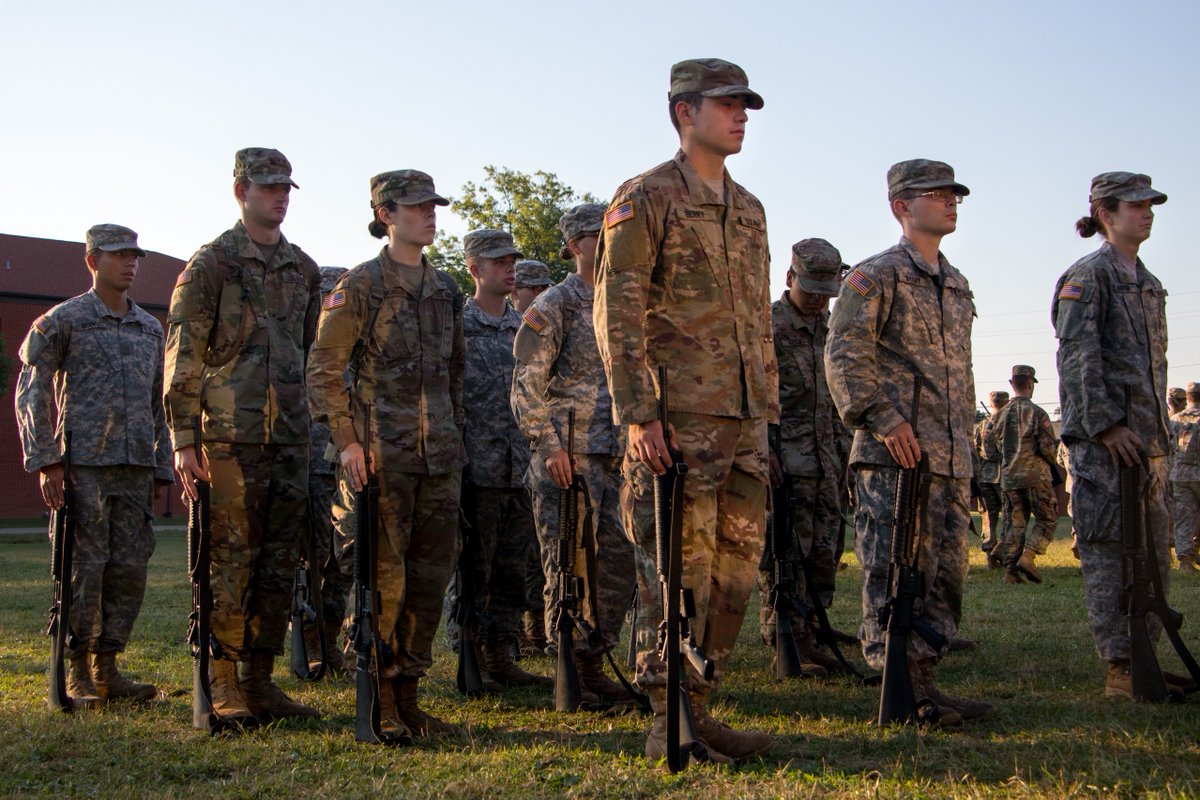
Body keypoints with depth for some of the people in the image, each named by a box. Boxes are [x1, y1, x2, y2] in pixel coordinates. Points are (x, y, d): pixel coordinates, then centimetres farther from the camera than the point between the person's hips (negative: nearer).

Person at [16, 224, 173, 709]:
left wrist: (162, 468, 16)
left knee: (130, 569, 4)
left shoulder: (151, 328, 17)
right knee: (85, 568, -4)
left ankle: (107, 668, 14)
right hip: (83, 465, -5)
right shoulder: (62, 320, 2)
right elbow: (31, 392, -2)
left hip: (137, 468, 5)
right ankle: (77, 673, 8)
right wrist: (44, 461, -9)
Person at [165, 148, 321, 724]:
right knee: (230, 560, -2)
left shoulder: (303, 268, 16)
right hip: (233, 437, -6)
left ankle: (260, 680, 17)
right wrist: (183, 438, -13)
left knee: (280, 562, 8)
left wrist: (315, 426, 19)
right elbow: (182, 356, -7)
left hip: (291, 438, 6)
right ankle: (222, 684, 7)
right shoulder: (212, 263, -3)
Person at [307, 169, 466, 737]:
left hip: (439, 455, 6)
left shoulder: (445, 290, 15)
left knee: (432, 575, 7)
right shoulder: (361, 285, -3)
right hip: (382, 453, -6)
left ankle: (407, 694, 17)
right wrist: (347, 439, -14)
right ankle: (378, 704, 6)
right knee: (383, 577, -5)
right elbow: (323, 366, -7)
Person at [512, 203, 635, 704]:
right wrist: (550, 446, -18)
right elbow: (526, 385, -11)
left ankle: (593, 663, 18)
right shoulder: (553, 306, -5)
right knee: (570, 565, -4)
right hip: (568, 458, -7)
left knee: (619, 560, 7)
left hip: (614, 458, 7)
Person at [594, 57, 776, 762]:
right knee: (680, 572, -5)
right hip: (678, 419, -7)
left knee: (736, 569, 8)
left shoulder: (749, 210, 20)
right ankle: (669, 724, 4)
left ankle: (700, 708, 19)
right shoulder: (646, 198, -3)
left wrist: (767, 408, 18)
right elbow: (616, 313, -10)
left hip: (744, 421, 8)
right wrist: (637, 414, -17)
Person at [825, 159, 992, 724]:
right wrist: (885, 420, -20)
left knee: (947, 572, 9)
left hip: (951, 458, 8)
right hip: (894, 455, -8)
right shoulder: (876, 275, -3)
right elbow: (843, 356, -13)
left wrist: (964, 440, 20)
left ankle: (922, 675, 17)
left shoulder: (957, 285, 21)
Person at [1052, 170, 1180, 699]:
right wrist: (1107, 425, -20)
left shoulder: (1148, 284, 20)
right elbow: (1077, 356, -14)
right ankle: (1118, 668, -3)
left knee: (1154, 552, 10)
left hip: (1148, 436, 9)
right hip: (1103, 436, -9)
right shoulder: (1088, 275, -6)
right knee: (1109, 552, -6)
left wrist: (1159, 428, 17)